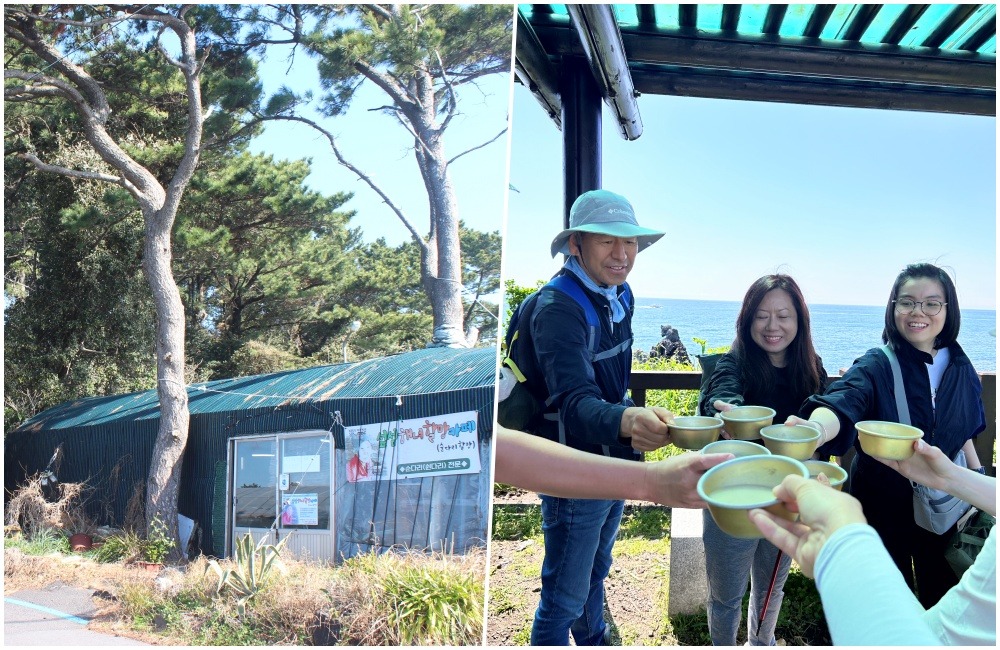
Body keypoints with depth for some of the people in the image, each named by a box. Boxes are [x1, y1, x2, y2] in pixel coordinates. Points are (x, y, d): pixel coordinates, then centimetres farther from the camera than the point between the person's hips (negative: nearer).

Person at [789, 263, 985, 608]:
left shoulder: (960, 367, -4)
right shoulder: (876, 366, -19)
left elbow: (964, 431, 12)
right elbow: (843, 401, -41)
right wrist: (815, 429, -61)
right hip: (883, 502, -4)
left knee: (941, 593, 20)